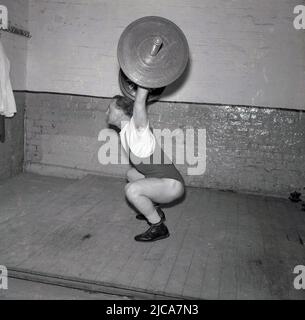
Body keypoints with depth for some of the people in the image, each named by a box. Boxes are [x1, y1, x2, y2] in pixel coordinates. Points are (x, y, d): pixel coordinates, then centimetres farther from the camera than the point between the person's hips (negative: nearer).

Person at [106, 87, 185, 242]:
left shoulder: (136, 127, -19)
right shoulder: (124, 131, 5)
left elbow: (140, 101, -29)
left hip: (172, 185, -10)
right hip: (163, 180, 10)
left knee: (132, 189, -28)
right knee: (131, 173, 27)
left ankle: (159, 228, -9)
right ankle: (155, 210, 30)